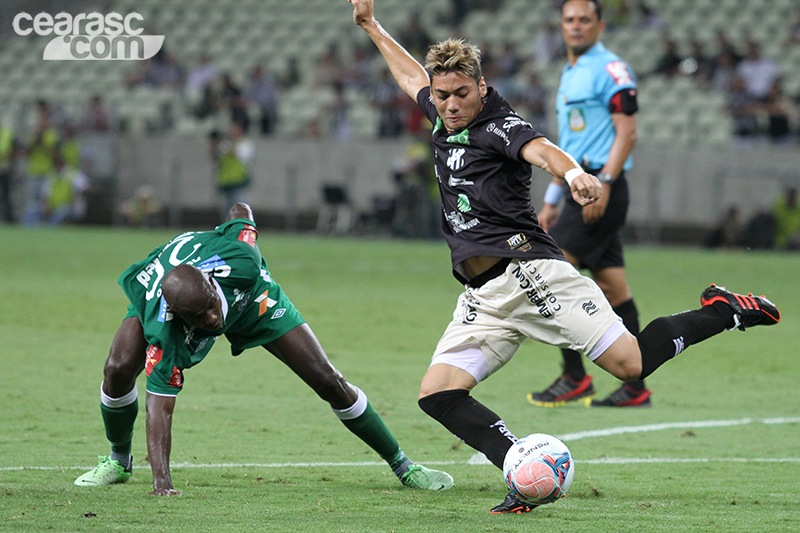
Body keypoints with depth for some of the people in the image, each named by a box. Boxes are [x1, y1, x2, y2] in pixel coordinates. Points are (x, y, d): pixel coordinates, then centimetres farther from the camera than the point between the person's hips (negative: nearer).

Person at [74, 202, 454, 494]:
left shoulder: (238, 262, -44)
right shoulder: (163, 330, -45)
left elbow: (240, 212, -21)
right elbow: (160, 406, -43)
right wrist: (160, 479, -52)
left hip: (246, 294, 1)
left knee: (327, 380, -3)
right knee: (119, 369, -25)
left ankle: (402, 465, 14)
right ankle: (118, 461, 7)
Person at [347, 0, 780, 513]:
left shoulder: (498, 124, -4)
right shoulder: (444, 119, 18)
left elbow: (541, 150, -26)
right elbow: (412, 74, 40)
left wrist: (574, 172, -48)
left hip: (527, 269, -8)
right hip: (482, 298, 8)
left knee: (629, 363, -16)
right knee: (438, 394, -11)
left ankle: (723, 312, 8)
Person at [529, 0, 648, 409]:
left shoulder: (610, 70, -7)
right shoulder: (570, 75, 21)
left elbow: (626, 132, -14)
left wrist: (604, 183, -22)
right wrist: (552, 200, 25)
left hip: (601, 190, -9)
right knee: (613, 289, 7)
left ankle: (574, 378, -11)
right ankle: (635, 389, 7)